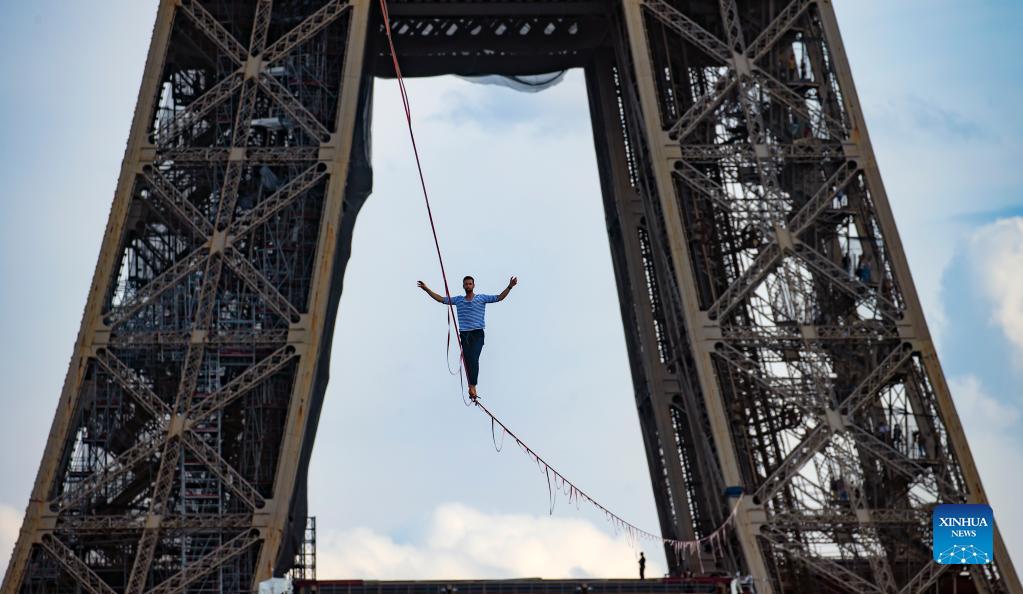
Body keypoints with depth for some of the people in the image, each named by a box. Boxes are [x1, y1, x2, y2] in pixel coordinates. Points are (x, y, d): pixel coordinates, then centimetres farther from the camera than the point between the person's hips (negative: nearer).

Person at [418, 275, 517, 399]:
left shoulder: (482, 298, 4)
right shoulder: (458, 300, 12)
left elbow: (499, 298, -1)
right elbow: (441, 299, 15)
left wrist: (509, 287, -14)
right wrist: (427, 289, 11)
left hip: (477, 334, -3)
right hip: (464, 335, 3)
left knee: (474, 359, -19)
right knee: (467, 361, 3)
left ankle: (472, 386, -19)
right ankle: (472, 387, 10)